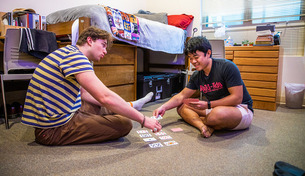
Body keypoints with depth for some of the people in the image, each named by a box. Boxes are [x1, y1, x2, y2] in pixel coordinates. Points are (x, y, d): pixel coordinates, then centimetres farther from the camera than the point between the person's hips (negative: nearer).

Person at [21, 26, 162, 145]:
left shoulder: (69, 52, 13)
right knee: (124, 124, -13)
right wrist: (143, 120, -20)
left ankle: (129, 106, 44)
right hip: (53, 131, -10)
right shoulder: (74, 55, -19)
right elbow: (106, 97, -29)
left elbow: (84, 93, 20)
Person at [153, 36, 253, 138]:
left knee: (218, 113, -40)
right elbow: (181, 96, 6)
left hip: (241, 108, -6)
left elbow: (237, 98, -21)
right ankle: (203, 126, -27)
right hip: (216, 108, 6)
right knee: (182, 107, -2)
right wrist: (163, 107, -9)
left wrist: (207, 104, -24)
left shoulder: (227, 67, -19)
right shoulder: (196, 76, 1)